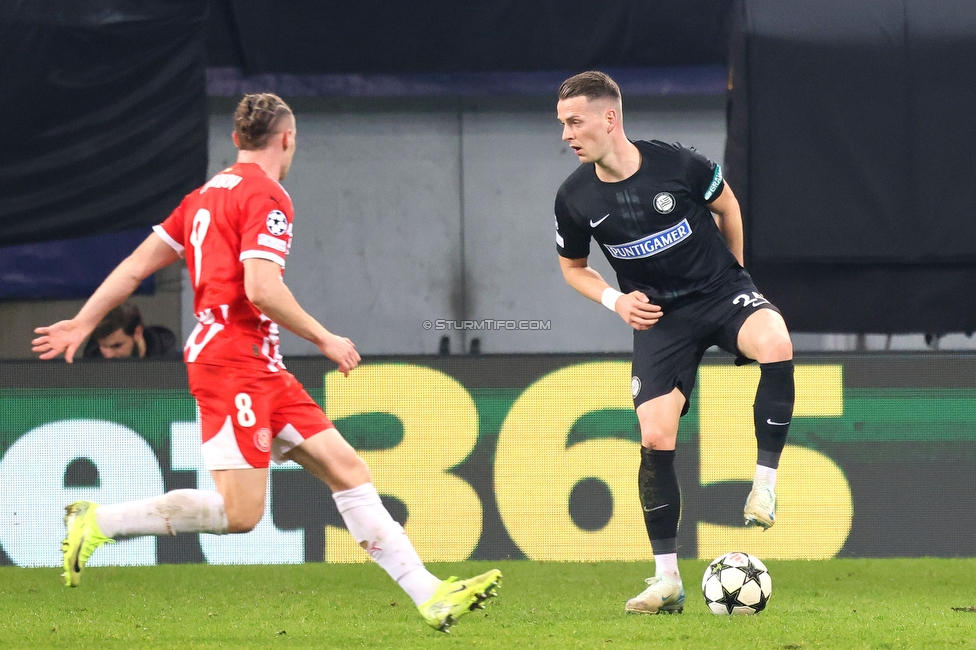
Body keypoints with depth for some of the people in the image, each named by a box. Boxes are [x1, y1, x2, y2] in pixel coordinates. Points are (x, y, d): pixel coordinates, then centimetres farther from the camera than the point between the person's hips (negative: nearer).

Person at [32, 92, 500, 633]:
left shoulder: (207, 195, 17)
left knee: (346, 467, 4)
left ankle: (431, 597, 0)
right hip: (234, 361, -10)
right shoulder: (266, 197, -10)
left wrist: (83, 322, 19)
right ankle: (98, 522, -6)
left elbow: (137, 264, 15)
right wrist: (324, 339, -9)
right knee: (240, 513, -13)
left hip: (262, 369, 10)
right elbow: (261, 289, -21)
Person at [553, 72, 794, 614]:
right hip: (659, 315, 2)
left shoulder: (678, 164, -17)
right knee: (655, 438, -9)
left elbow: (727, 207, 5)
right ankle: (667, 580, 1)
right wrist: (615, 300, -8)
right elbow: (573, 267, 10)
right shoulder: (575, 198, -9)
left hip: (721, 290, -2)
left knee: (775, 343, -36)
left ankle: (766, 479, -22)